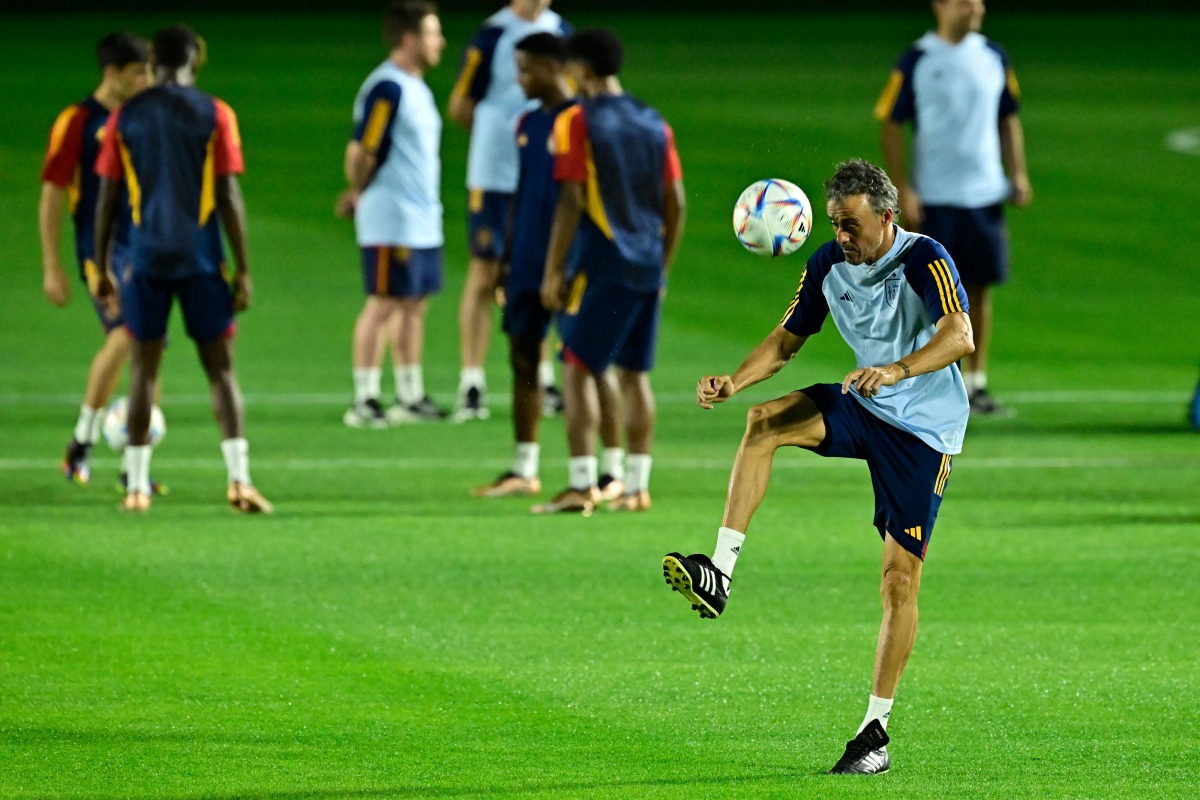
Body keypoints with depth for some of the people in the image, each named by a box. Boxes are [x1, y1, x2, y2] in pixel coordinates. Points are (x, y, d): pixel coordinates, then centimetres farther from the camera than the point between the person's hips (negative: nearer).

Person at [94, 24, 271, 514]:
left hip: (145, 259, 2)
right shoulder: (215, 115, -3)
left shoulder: (125, 118, 3)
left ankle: (137, 486, 7)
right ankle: (238, 478, -11)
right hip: (200, 259, -1)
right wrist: (242, 271, -2)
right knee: (220, 368, 3)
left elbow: (107, 198, 4)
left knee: (144, 367, 10)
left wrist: (103, 268, 13)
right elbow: (229, 197, -5)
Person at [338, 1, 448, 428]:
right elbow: (360, 152, -18)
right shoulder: (386, 89, -17)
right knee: (383, 304, -5)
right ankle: (364, 401, 0)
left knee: (415, 304, 12)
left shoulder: (417, 88, 14)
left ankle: (411, 397, 18)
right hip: (391, 220, -9)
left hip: (424, 220, 9)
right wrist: (359, 193, -1)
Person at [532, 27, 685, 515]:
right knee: (634, 374, 11)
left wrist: (553, 272, -9)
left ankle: (581, 485, -12)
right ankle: (636, 487, 10)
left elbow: (570, 202, -13)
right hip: (648, 267, 6)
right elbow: (675, 204, 12)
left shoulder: (577, 123, -7)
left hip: (603, 265, -6)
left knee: (578, 369, -4)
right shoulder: (653, 123, 12)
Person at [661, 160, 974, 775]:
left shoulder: (925, 261, -20)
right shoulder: (827, 265, 0)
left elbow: (959, 336, -35)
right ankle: (719, 576, -28)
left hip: (923, 429, -5)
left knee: (900, 579, -7)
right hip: (862, 407, 5)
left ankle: (876, 733, 1)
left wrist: (897, 370, -52)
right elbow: (787, 340, 9)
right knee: (765, 420, -22)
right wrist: (733, 382, -10)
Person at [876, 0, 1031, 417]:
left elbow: (1008, 119, 17)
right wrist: (903, 191, -9)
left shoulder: (993, 56, 8)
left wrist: (1018, 174, 7)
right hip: (933, 198, -4)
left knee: (980, 289, 7)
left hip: (986, 194, 4)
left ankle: (975, 384, 16)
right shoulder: (916, 61, -5)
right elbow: (890, 124, -4)